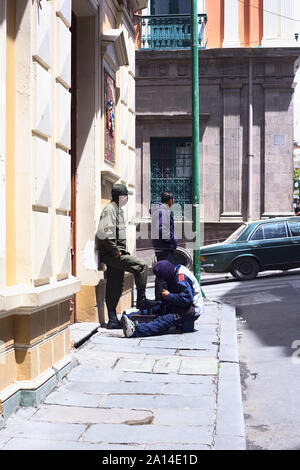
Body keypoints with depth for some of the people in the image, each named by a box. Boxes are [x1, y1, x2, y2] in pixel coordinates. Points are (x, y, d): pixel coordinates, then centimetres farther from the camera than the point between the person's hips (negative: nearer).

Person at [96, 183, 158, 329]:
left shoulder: (118, 210, 22)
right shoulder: (110, 209, -11)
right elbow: (105, 234, -21)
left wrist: (122, 251, 17)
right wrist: (116, 252, -18)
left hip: (116, 253, 10)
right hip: (110, 254, -10)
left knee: (116, 286, 9)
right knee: (141, 266, -16)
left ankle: (112, 320, 13)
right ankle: (141, 300, -8)